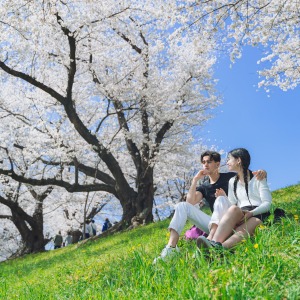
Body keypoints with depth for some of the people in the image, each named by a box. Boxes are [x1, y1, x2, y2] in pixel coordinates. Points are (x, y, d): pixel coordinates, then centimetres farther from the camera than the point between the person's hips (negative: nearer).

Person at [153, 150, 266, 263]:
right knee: (182, 206, -8)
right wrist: (195, 180, -4)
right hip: (214, 225, 4)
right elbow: (190, 202, -2)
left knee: (221, 200, -32)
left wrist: (260, 172, -22)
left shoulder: (230, 177, 5)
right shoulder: (204, 187, 15)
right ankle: (171, 247, -28)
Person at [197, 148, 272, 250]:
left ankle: (219, 248, -67)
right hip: (240, 216, 2)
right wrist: (224, 198, -3)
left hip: (258, 215, -2)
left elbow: (267, 204, -1)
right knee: (233, 209, -35)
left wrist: (251, 213, -18)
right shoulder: (232, 182, 24)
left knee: (241, 232, -36)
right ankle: (214, 243, -60)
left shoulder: (258, 178, 10)